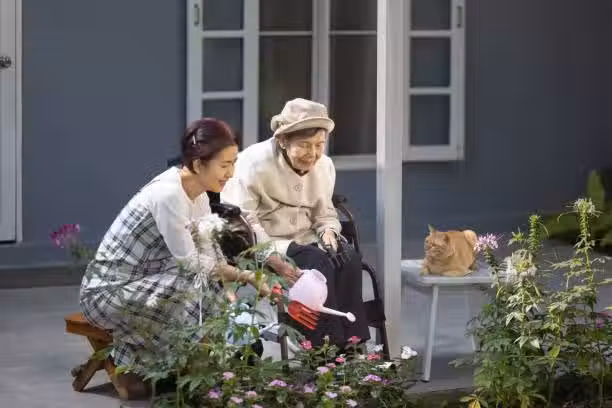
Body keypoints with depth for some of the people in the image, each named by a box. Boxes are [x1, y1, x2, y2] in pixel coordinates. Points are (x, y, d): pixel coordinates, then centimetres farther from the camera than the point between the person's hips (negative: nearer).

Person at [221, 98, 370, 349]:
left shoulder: (324, 166, 5)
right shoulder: (254, 162, -14)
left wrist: (328, 231, -7)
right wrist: (278, 251, -29)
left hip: (305, 242, 6)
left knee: (349, 260, -22)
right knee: (317, 263, -30)